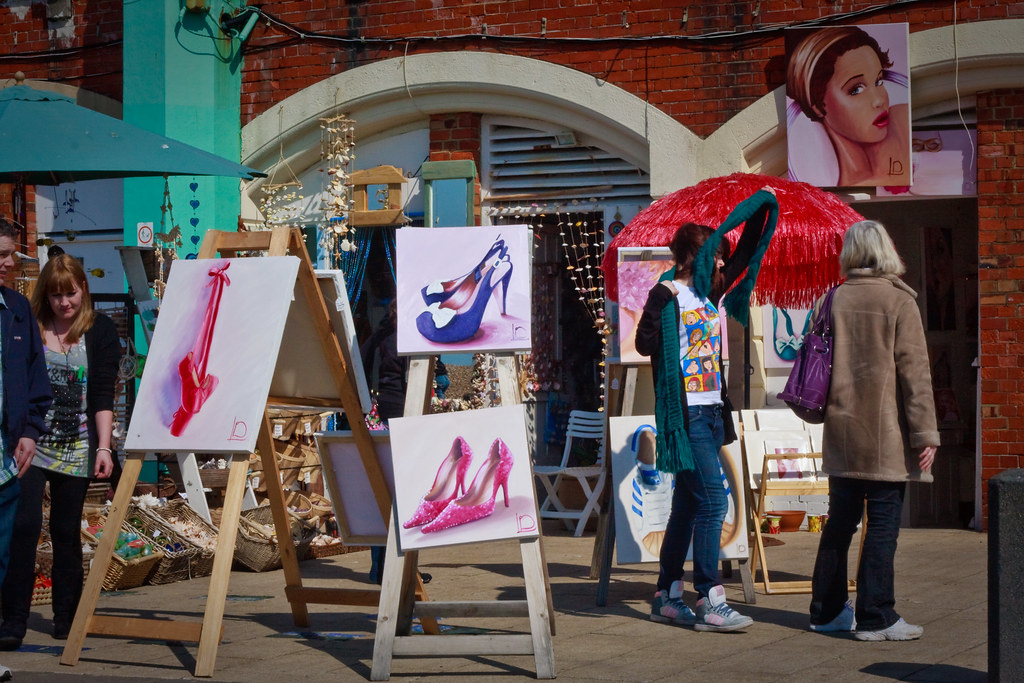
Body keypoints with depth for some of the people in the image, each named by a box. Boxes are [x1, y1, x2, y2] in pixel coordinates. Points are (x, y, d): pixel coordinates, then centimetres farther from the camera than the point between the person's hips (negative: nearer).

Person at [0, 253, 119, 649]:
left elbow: (103, 395, -2)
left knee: (66, 529, 6)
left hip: (76, 448, 0)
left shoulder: (100, 331, 1)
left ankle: (66, 616, 18)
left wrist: (103, 447, -8)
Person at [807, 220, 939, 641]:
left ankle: (827, 610, 21)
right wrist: (925, 433, -8)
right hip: (886, 436, -5)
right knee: (883, 526, 0)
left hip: (842, 433, 5)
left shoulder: (834, 301, 2)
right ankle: (875, 617, 0)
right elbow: (915, 372, -11)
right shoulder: (898, 302, -10)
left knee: (840, 522, 14)